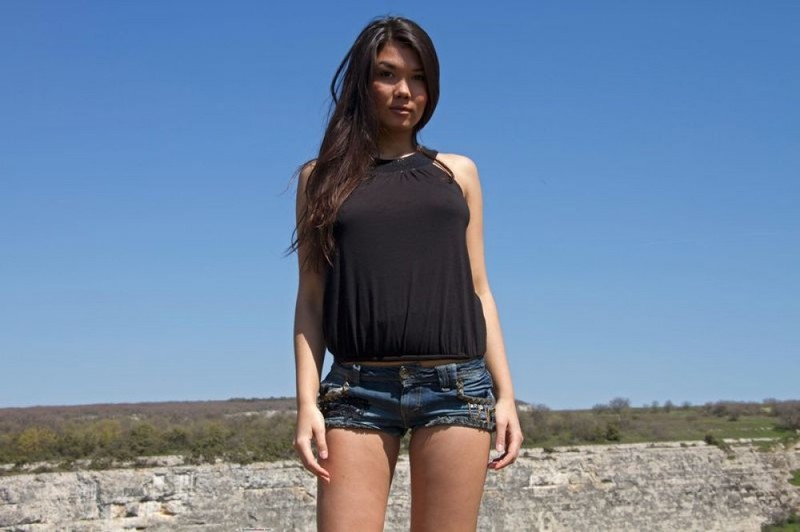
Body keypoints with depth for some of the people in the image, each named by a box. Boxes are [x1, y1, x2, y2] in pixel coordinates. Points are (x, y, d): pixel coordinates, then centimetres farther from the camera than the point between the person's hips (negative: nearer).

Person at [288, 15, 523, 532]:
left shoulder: (457, 172, 15)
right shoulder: (323, 177, 12)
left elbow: (478, 289, 14)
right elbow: (311, 298, 8)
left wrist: (505, 393, 6)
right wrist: (307, 402, -3)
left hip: (457, 386, 1)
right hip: (358, 389, -1)